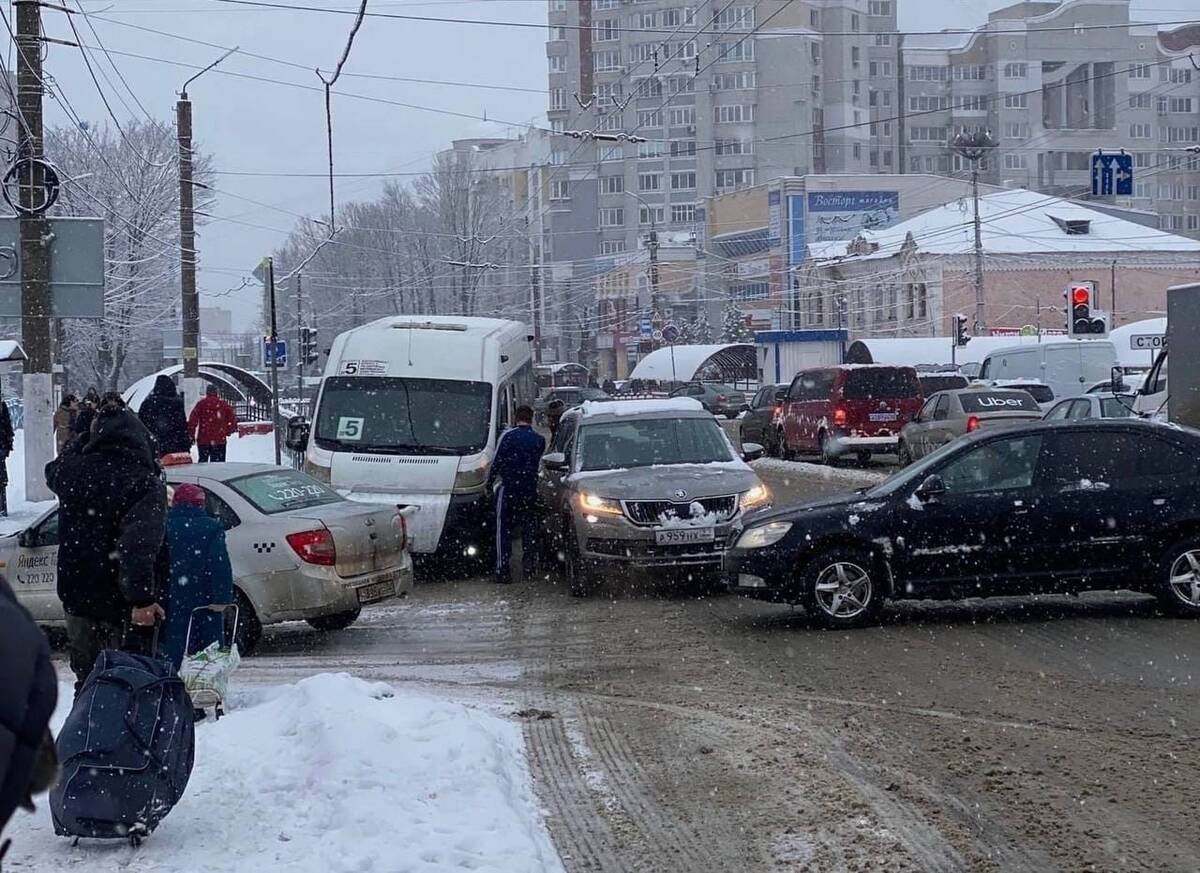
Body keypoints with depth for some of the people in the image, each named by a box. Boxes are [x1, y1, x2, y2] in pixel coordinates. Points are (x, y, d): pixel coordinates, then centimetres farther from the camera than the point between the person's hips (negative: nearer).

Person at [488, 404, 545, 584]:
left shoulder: (508, 436, -7)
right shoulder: (539, 439, 6)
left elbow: (498, 461, -8)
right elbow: (535, 462, 13)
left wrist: (490, 482, 1)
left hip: (508, 488, -4)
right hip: (530, 490, 4)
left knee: (504, 528, 0)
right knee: (529, 528, 14)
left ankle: (503, 569, -7)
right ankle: (529, 567, 15)